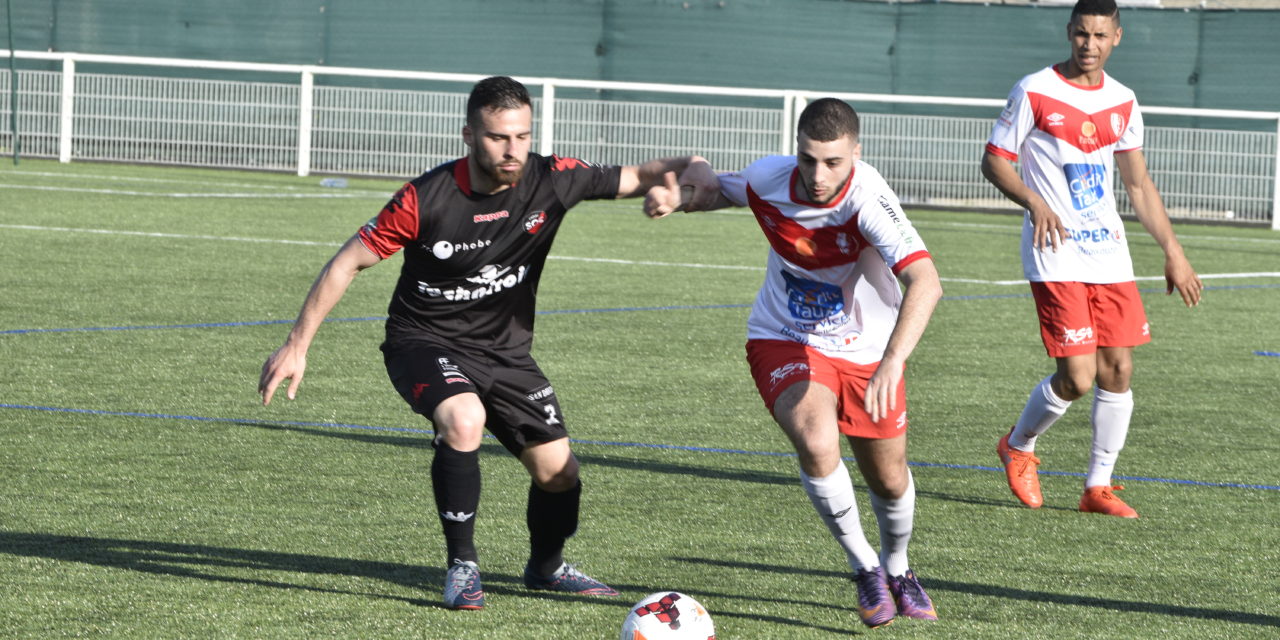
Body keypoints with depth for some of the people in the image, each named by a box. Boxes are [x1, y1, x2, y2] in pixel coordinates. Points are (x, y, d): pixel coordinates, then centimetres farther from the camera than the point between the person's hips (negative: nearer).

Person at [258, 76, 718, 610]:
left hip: (505, 350, 4)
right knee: (463, 419, -34)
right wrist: (296, 346, -14)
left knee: (558, 471, 0)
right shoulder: (426, 199, -21)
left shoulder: (551, 180, -14)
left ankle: (546, 566, 34)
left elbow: (635, 179, -5)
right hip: (425, 343, -4)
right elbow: (349, 262, -12)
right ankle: (461, 566, -18)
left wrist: (688, 167, -28)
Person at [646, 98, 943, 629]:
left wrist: (892, 361, -58)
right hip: (783, 341, 1)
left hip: (867, 351, 0)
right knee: (817, 444, -28)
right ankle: (864, 568, -4)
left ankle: (896, 568, 47)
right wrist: (676, 198, -14)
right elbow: (720, 189, 8)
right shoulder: (767, 179, -19)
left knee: (889, 481, 12)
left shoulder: (867, 199, -32)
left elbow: (925, 282, -45)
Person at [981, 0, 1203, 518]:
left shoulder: (1122, 102, 10)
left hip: (1108, 252, 5)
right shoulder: (1035, 92, -5)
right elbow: (993, 161, -2)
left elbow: (1139, 184, 18)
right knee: (1077, 378, -12)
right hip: (1055, 256, -5)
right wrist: (1034, 202, -21)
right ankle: (1018, 447, 17)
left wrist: (1172, 252, 15)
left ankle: (1098, 487, 13)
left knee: (1118, 369, 1)